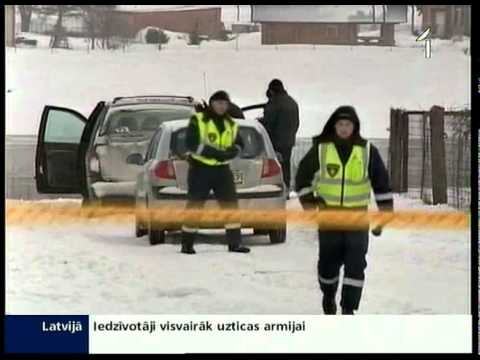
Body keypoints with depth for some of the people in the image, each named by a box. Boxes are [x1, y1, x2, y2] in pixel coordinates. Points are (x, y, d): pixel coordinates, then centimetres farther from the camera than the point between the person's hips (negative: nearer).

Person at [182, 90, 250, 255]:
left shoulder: (231, 124, 12)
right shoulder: (198, 120, -6)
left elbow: (238, 145, 10)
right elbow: (192, 143, -16)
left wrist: (227, 153, -13)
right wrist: (215, 152, -23)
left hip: (222, 169, 5)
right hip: (200, 168, -5)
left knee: (231, 203, 0)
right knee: (194, 205, -2)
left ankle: (235, 242, 7)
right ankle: (187, 244, 6)